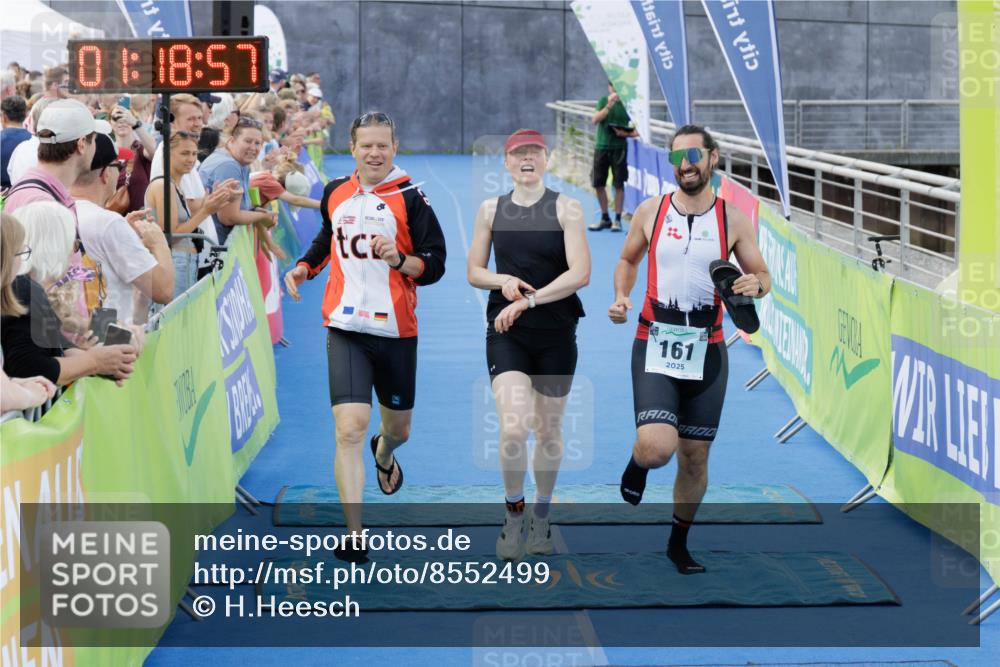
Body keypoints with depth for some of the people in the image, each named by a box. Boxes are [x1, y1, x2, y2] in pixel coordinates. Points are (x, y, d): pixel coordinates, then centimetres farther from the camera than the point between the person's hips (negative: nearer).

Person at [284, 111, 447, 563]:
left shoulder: (410, 198, -5)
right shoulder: (335, 192, 7)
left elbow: (435, 265, -6)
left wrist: (399, 259, -24)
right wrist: (304, 267, 11)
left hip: (397, 330, -1)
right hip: (346, 327, 1)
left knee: (398, 429, 17)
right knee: (349, 429, -14)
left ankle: (384, 454, 56)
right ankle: (354, 537, -12)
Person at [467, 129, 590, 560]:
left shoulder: (566, 209, -2)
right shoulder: (491, 209, 7)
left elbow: (580, 274, -12)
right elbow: (474, 272, 12)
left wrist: (528, 300, -17)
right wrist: (503, 281, -9)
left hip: (556, 334, 0)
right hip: (506, 333, 0)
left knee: (549, 431, 10)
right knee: (513, 429, -17)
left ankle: (541, 517, 30)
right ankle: (513, 516, 3)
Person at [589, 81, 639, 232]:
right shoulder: (603, 101, 5)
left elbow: (636, 131, 1)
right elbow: (595, 120, -9)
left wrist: (626, 133, -18)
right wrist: (609, 106, -19)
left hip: (619, 147, -3)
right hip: (601, 146, 3)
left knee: (618, 184, -2)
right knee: (599, 184, 6)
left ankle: (617, 219, 6)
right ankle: (605, 218, 20)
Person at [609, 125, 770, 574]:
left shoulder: (733, 219, 0)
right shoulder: (651, 211, 1)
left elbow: (762, 275, 8)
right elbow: (628, 260, 17)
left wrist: (756, 285, -15)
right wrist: (621, 297, -2)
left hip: (706, 351, 1)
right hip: (654, 346, -1)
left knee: (695, 457, 10)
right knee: (657, 448, -22)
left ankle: (679, 542, 31)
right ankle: (638, 461, 16)